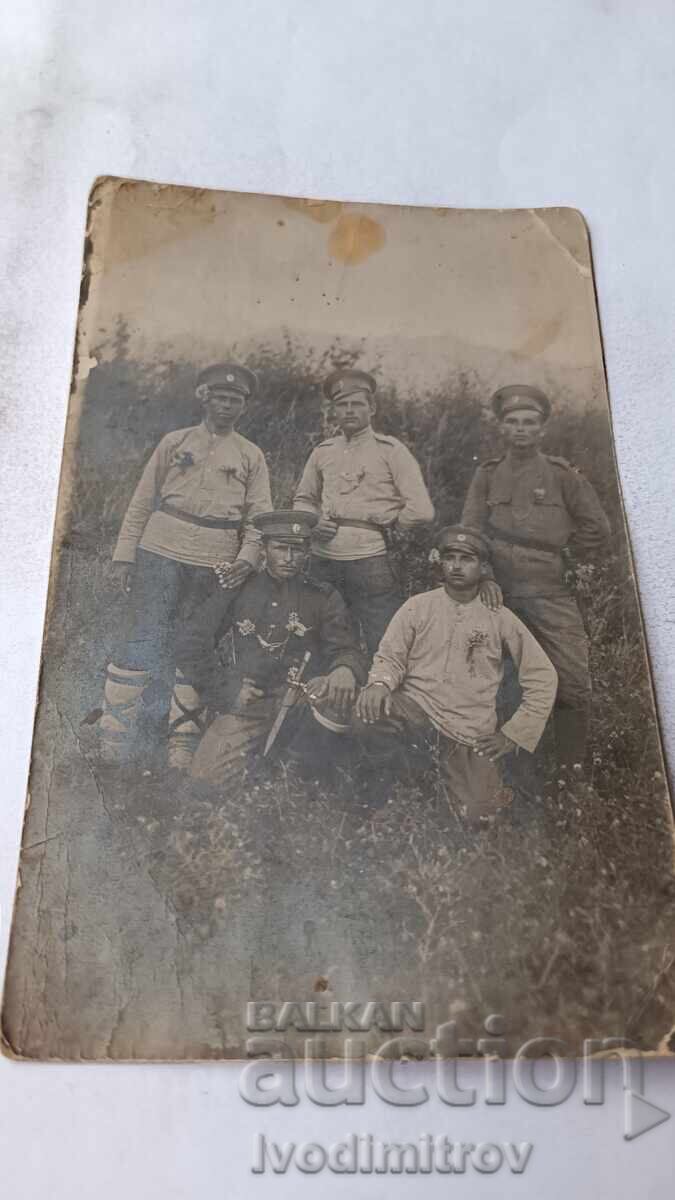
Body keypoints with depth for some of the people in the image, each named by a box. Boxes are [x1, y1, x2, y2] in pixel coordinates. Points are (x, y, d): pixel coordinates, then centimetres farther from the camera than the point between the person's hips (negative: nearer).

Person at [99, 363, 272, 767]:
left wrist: (247, 558, -13)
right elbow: (142, 501, 9)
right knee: (141, 646, -6)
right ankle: (113, 747, 4)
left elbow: (259, 517, 5)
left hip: (216, 567, 1)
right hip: (160, 555, -1)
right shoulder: (175, 442, 12)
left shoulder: (252, 456, 13)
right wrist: (125, 554, 0)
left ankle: (182, 749, 15)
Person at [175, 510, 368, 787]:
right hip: (247, 704, 1)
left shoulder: (322, 597, 8)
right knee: (205, 778, -17)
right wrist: (227, 692, -3)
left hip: (303, 699, -1)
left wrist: (345, 670, -27)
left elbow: (346, 649, -1)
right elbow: (190, 645, 6)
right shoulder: (239, 590, 7)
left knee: (340, 691, -34)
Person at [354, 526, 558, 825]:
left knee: (477, 814, -16)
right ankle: (382, 775, 1)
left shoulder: (499, 617, 4)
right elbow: (390, 656, 2)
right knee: (368, 713, -32)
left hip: (471, 730, 0)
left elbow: (542, 676, 4)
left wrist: (514, 734, -3)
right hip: (417, 707, 0)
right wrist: (380, 683, -23)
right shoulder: (418, 605, 5)